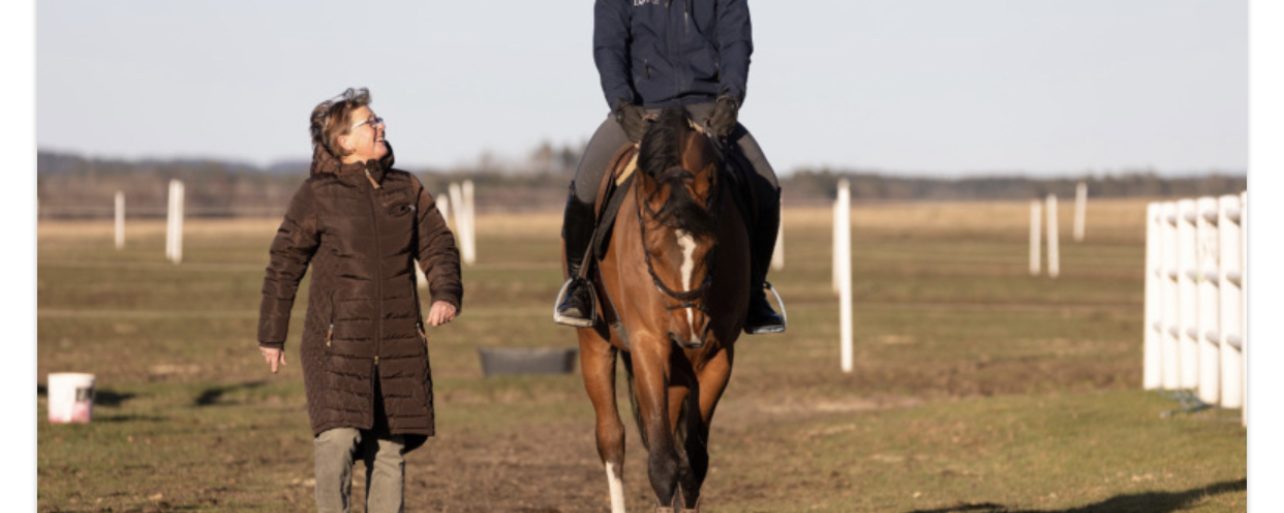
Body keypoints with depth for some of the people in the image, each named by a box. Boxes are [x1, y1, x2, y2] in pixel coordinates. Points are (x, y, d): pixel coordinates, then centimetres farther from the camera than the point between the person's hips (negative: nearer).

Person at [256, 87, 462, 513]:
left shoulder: (406, 189, 9)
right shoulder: (315, 198, -2)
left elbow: (437, 246, 11)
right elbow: (283, 267, 3)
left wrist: (446, 294, -9)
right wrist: (271, 335, 5)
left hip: (399, 343, 4)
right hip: (336, 342, -4)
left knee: (390, 447, 6)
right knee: (337, 438, -18)